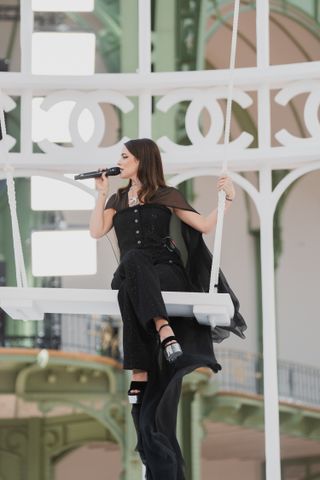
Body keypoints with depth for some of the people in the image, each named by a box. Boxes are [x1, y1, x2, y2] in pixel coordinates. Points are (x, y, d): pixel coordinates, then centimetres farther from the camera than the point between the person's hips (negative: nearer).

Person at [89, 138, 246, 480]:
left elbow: (205, 226, 11)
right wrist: (102, 194, 15)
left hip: (167, 271, -2)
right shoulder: (118, 199, 27)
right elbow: (97, 231, 13)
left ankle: (141, 372, -50)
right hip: (132, 277, 2)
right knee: (133, 260, -37)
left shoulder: (166, 195, 17)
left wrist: (227, 199, -1)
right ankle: (165, 333, -54)